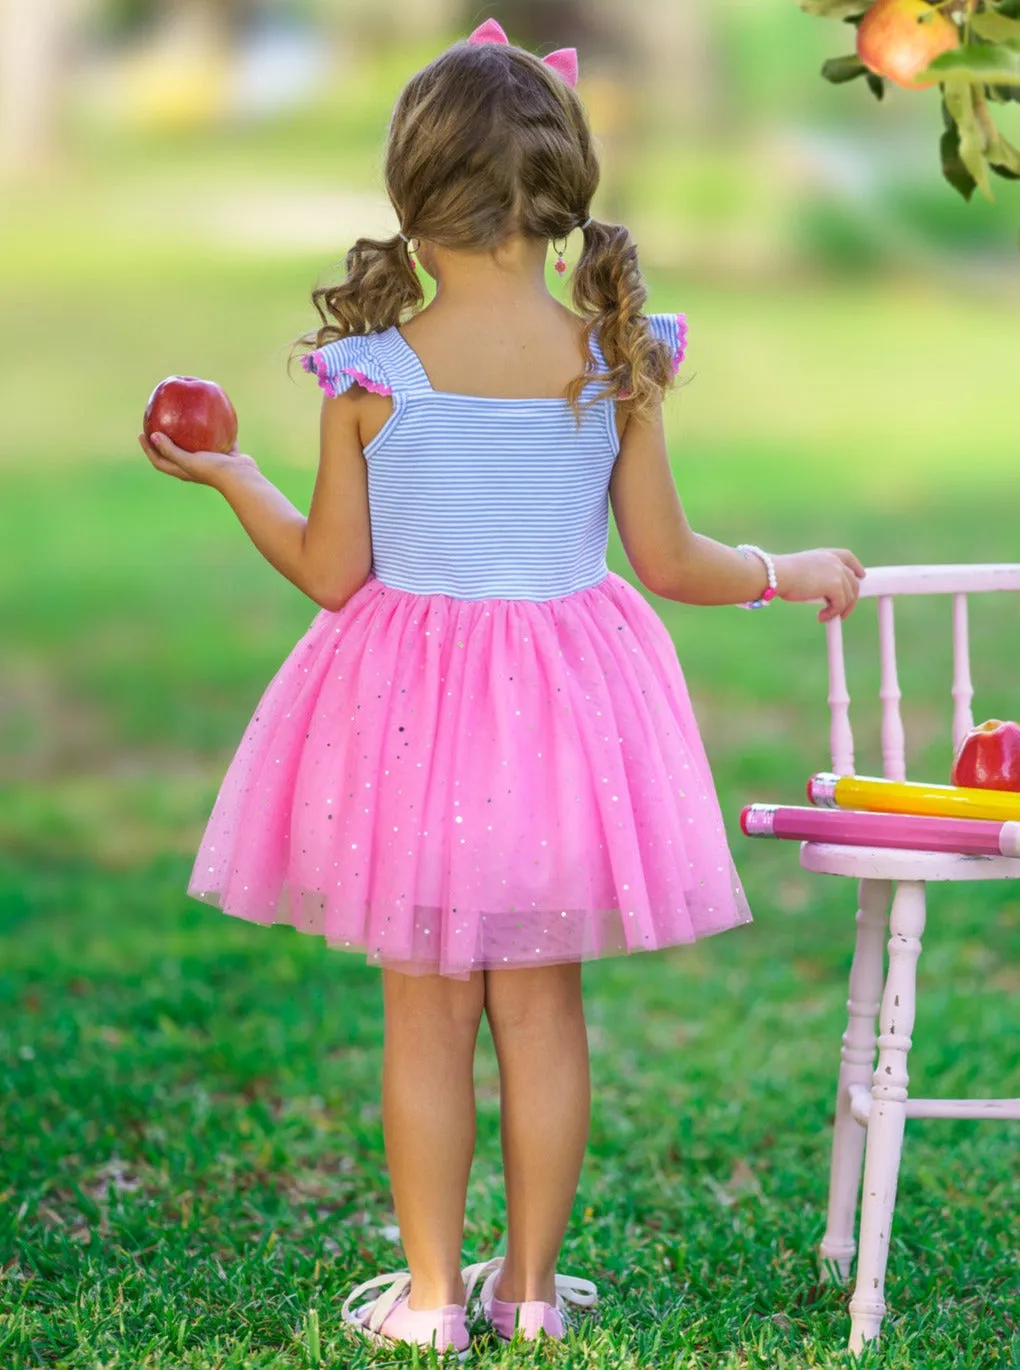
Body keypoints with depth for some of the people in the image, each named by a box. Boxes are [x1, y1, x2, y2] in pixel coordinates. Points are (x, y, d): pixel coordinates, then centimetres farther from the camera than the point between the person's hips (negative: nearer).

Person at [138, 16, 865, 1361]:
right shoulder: (616, 360, -8)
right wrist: (792, 571, 16)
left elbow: (331, 573, -5)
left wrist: (231, 476, 12)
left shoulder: (373, 370, -13)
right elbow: (670, 564, -3)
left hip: (411, 706, -1)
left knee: (427, 1013, 10)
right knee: (543, 1007, 13)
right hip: (567, 703, 2)